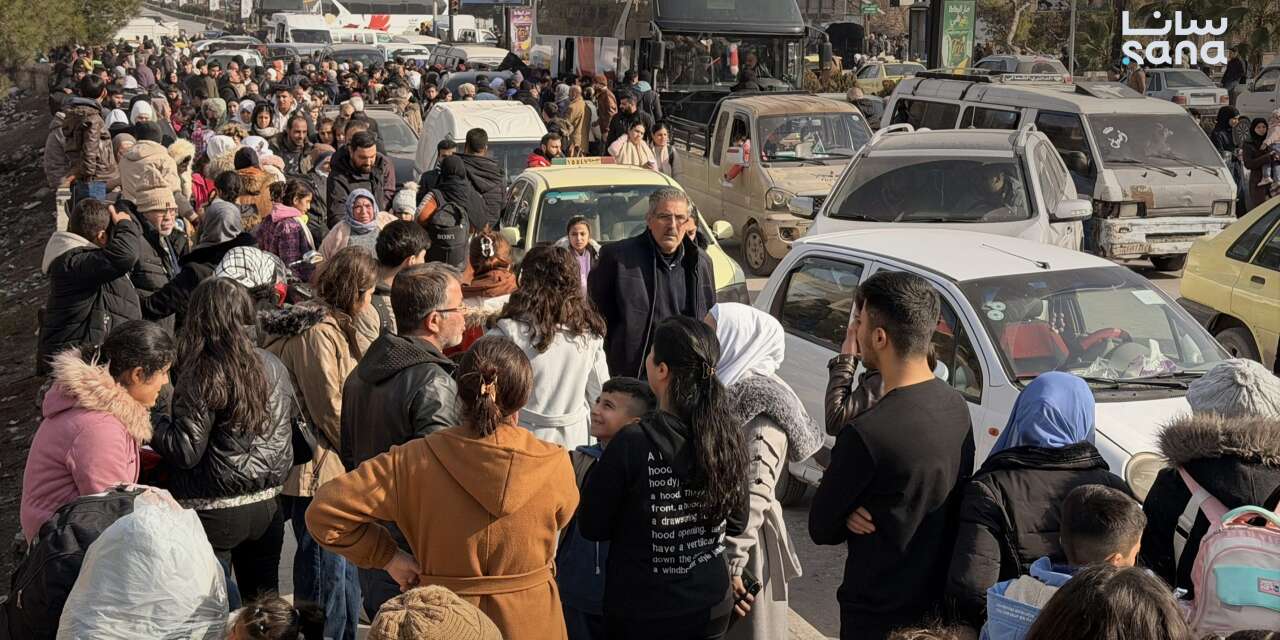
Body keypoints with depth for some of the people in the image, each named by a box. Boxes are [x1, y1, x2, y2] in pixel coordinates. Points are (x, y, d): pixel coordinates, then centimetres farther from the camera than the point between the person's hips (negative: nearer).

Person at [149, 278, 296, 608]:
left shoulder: (202, 375, -16)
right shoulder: (273, 366, 3)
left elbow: (186, 451, -15)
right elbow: (290, 420, 13)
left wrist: (151, 424, -1)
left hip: (216, 512, -6)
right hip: (267, 507, 6)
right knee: (264, 600, 18)